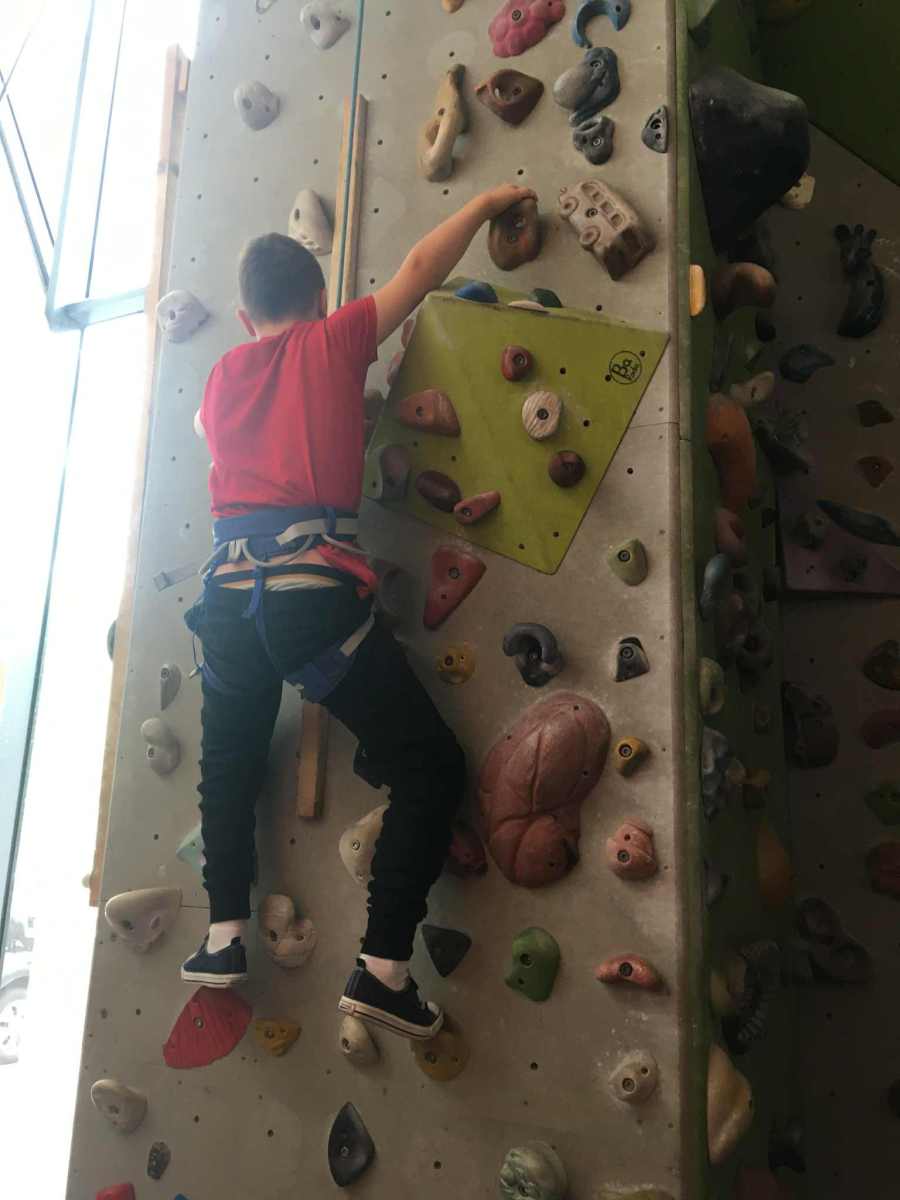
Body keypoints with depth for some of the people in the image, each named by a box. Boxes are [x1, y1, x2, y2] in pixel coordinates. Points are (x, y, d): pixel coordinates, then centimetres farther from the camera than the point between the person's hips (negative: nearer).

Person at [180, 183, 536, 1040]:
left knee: (227, 766, 29)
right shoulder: (332, 340, 11)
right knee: (430, 766, 5)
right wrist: (486, 203, 31)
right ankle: (383, 967, -1)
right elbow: (419, 271, 16)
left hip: (226, 593, 5)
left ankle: (224, 934, 25)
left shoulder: (221, 376, 21)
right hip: (312, 591, -5)